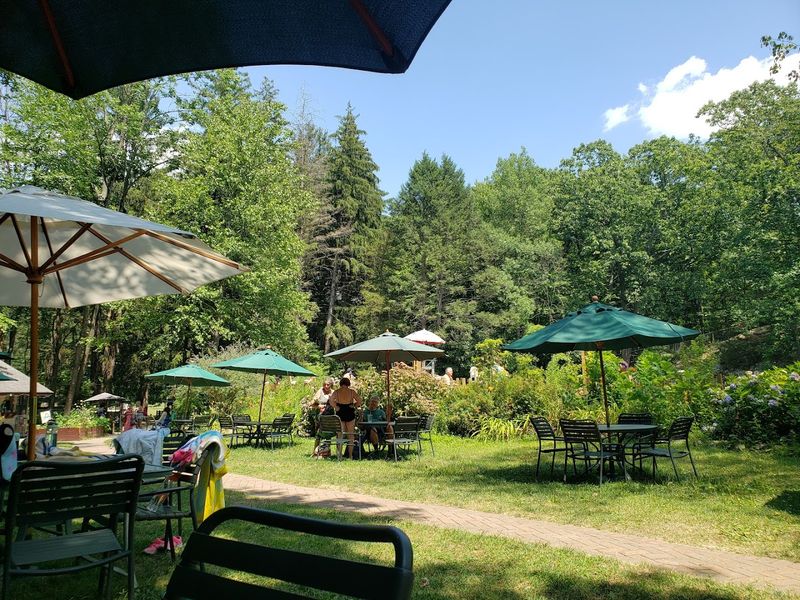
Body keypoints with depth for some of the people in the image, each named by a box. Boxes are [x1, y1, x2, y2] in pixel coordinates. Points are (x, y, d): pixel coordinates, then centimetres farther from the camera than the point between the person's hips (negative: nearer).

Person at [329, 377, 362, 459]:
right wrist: (354, 406, 3)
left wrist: (336, 407, -6)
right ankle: (350, 455, 8)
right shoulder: (352, 391, -2)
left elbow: (331, 400, -14)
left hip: (340, 414, 1)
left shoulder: (336, 392, -1)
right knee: (350, 435, 9)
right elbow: (359, 401, -9)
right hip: (350, 414, 0)